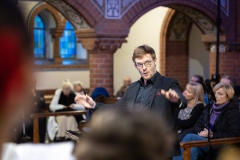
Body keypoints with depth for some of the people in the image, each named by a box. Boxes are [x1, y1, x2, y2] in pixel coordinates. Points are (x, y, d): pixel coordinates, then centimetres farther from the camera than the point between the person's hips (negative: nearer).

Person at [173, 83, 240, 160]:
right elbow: (197, 125, 18)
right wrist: (200, 132, -6)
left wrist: (212, 135, -13)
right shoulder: (209, 107, 18)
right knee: (193, 150, -31)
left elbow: (233, 136, -8)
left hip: (219, 147, -5)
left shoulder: (233, 112, 0)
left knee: (190, 137, -27)